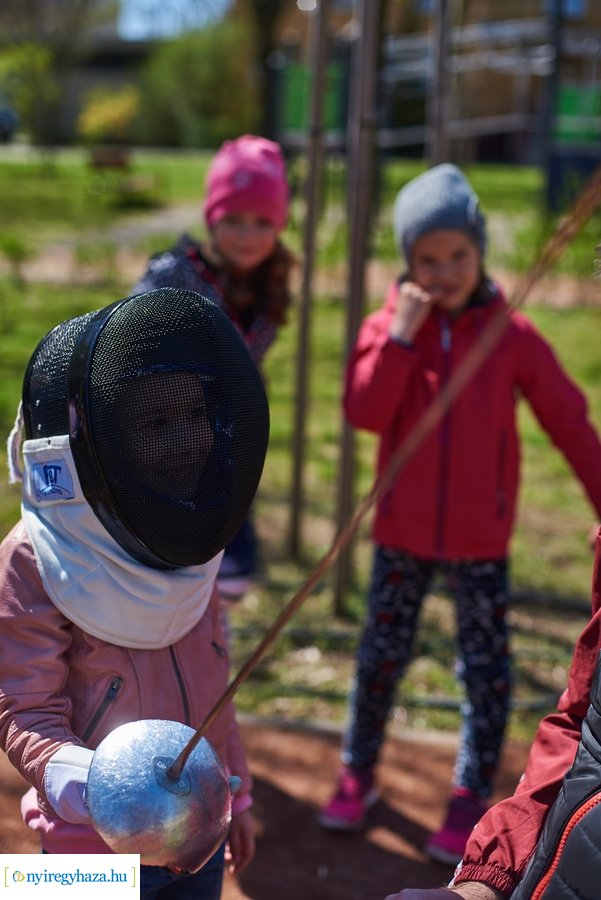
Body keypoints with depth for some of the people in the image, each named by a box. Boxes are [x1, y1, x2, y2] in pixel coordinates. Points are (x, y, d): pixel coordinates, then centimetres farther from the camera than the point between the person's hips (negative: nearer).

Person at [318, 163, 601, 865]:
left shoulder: (513, 335, -6)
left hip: (481, 537, -1)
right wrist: (401, 334, -22)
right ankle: (357, 775, 29)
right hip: (402, 532, 1)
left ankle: (471, 799, 20)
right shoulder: (388, 327, -4)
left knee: (485, 668, 6)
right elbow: (364, 412, -16)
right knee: (381, 656, 12)